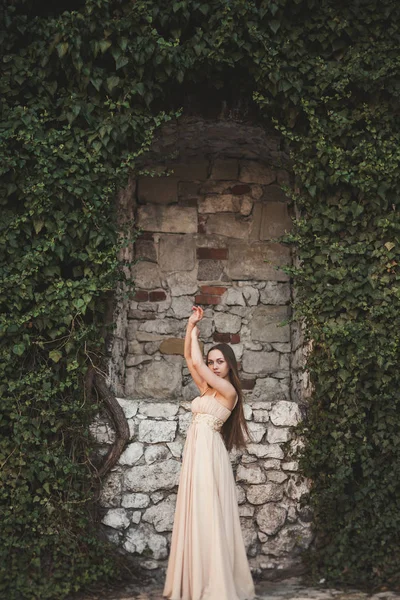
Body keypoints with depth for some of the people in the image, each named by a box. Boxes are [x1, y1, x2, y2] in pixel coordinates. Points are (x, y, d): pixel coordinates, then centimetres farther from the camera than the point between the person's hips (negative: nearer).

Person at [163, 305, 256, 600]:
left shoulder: (228, 390, -7)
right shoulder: (207, 387, 16)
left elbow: (196, 362, -12)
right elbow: (190, 358, 19)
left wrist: (196, 334, 3)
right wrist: (191, 326, 12)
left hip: (209, 453, -8)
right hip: (196, 452, 9)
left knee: (210, 516, -8)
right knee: (197, 516, 8)